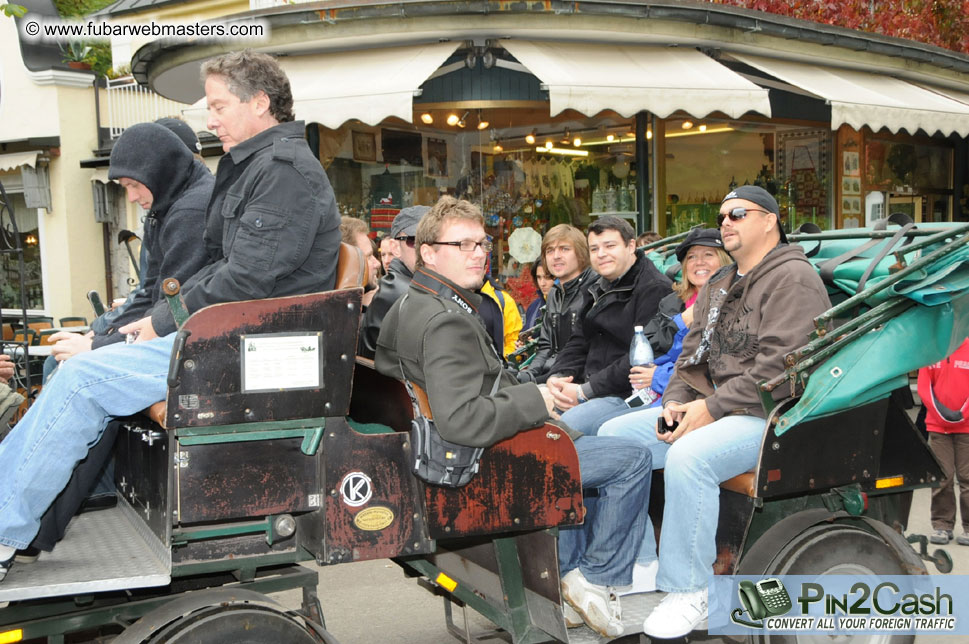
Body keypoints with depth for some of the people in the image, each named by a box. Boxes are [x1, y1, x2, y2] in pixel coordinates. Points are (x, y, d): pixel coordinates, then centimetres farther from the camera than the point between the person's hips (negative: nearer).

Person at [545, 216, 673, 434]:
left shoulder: (655, 289, -10)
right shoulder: (601, 290, 22)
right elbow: (579, 342, 20)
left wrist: (585, 391, -17)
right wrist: (557, 376, -2)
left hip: (629, 396, -9)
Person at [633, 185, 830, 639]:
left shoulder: (793, 278, -9)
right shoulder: (719, 286, 21)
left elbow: (780, 368, -21)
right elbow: (692, 354, 19)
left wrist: (712, 407, -21)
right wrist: (676, 400, -1)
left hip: (770, 414, -9)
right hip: (715, 408, 9)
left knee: (688, 456, -35)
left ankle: (689, 591, -21)